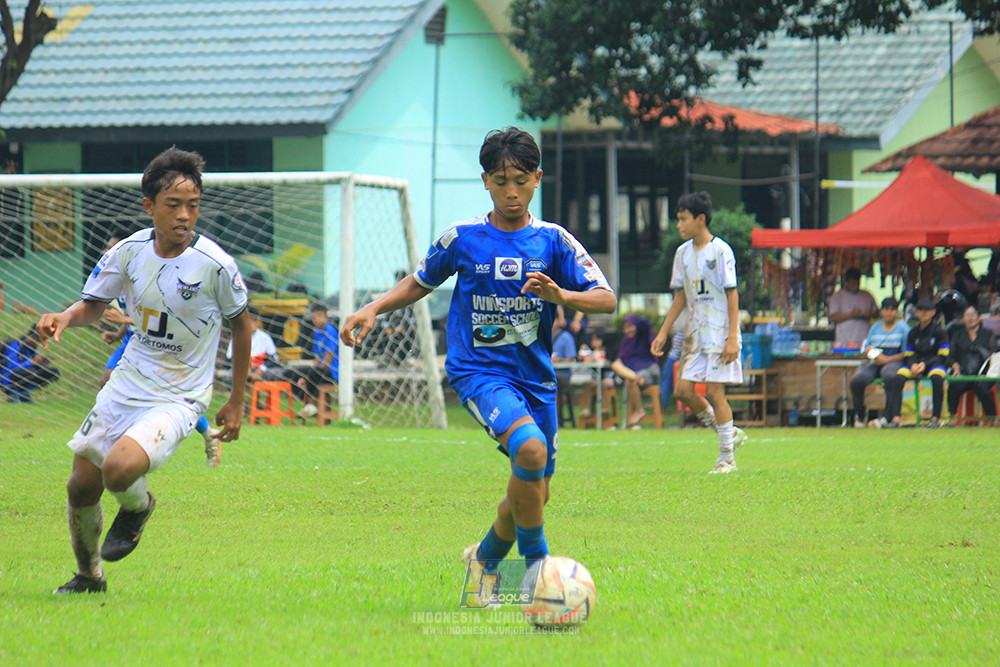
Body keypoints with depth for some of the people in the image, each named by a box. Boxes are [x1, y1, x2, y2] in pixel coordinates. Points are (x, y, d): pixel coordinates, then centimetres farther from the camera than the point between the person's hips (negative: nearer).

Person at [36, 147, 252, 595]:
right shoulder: (129, 251, -7)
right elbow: (93, 306, 8)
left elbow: (240, 324, -1)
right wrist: (64, 318, -16)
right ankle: (89, 577, 34)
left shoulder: (215, 264, -17)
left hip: (178, 399, -5)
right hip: (125, 386, 5)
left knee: (119, 469, -28)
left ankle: (138, 507, 9)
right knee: (81, 488, 7)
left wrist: (236, 402, 3)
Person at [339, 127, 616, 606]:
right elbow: (420, 282, 17)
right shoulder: (462, 238, 0)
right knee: (530, 448, -29)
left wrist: (559, 295, -21)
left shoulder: (553, 241, 2)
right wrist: (373, 309, 2)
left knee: (534, 492, 8)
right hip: (478, 371, -4)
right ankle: (536, 564, -15)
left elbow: (606, 299, -3)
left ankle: (485, 559, 38)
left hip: (535, 377, 4)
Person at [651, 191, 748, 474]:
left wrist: (732, 338, -17)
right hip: (696, 333, 7)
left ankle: (727, 458, 0)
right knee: (683, 389, -2)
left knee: (714, 391, -9)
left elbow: (732, 295, -11)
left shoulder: (720, 251, -10)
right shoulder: (683, 253, 11)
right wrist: (663, 332, 13)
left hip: (721, 332, -7)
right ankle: (729, 434, 15)